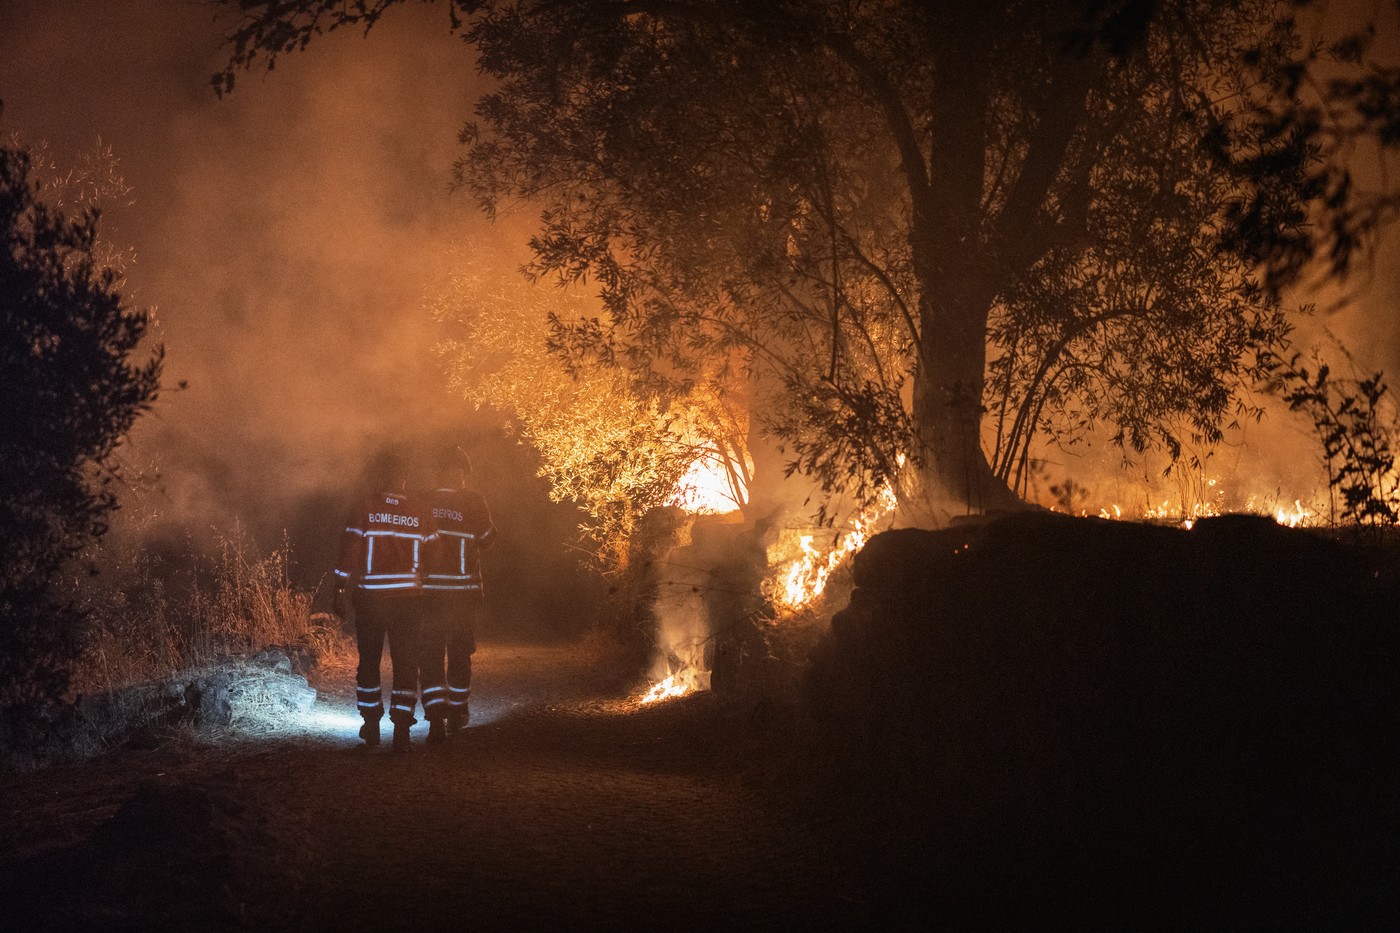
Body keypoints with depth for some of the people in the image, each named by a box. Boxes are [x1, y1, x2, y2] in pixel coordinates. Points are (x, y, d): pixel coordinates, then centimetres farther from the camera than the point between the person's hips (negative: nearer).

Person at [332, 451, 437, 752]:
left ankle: (371, 725, 21)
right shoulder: (421, 511, 2)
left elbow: (349, 553, -5)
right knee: (405, 662, 4)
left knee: (369, 659, 15)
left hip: (370, 597, 0)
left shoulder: (364, 508, -3)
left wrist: (341, 592, 0)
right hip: (408, 598, 1)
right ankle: (401, 729, -2)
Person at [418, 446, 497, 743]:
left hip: (428, 588, 0)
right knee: (459, 652, 17)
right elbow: (487, 538, 1)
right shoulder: (472, 501, -7)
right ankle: (457, 714, 28)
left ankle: (436, 716, -12)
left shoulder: (421, 502, -5)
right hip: (464, 588, 1)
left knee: (430, 655, 3)